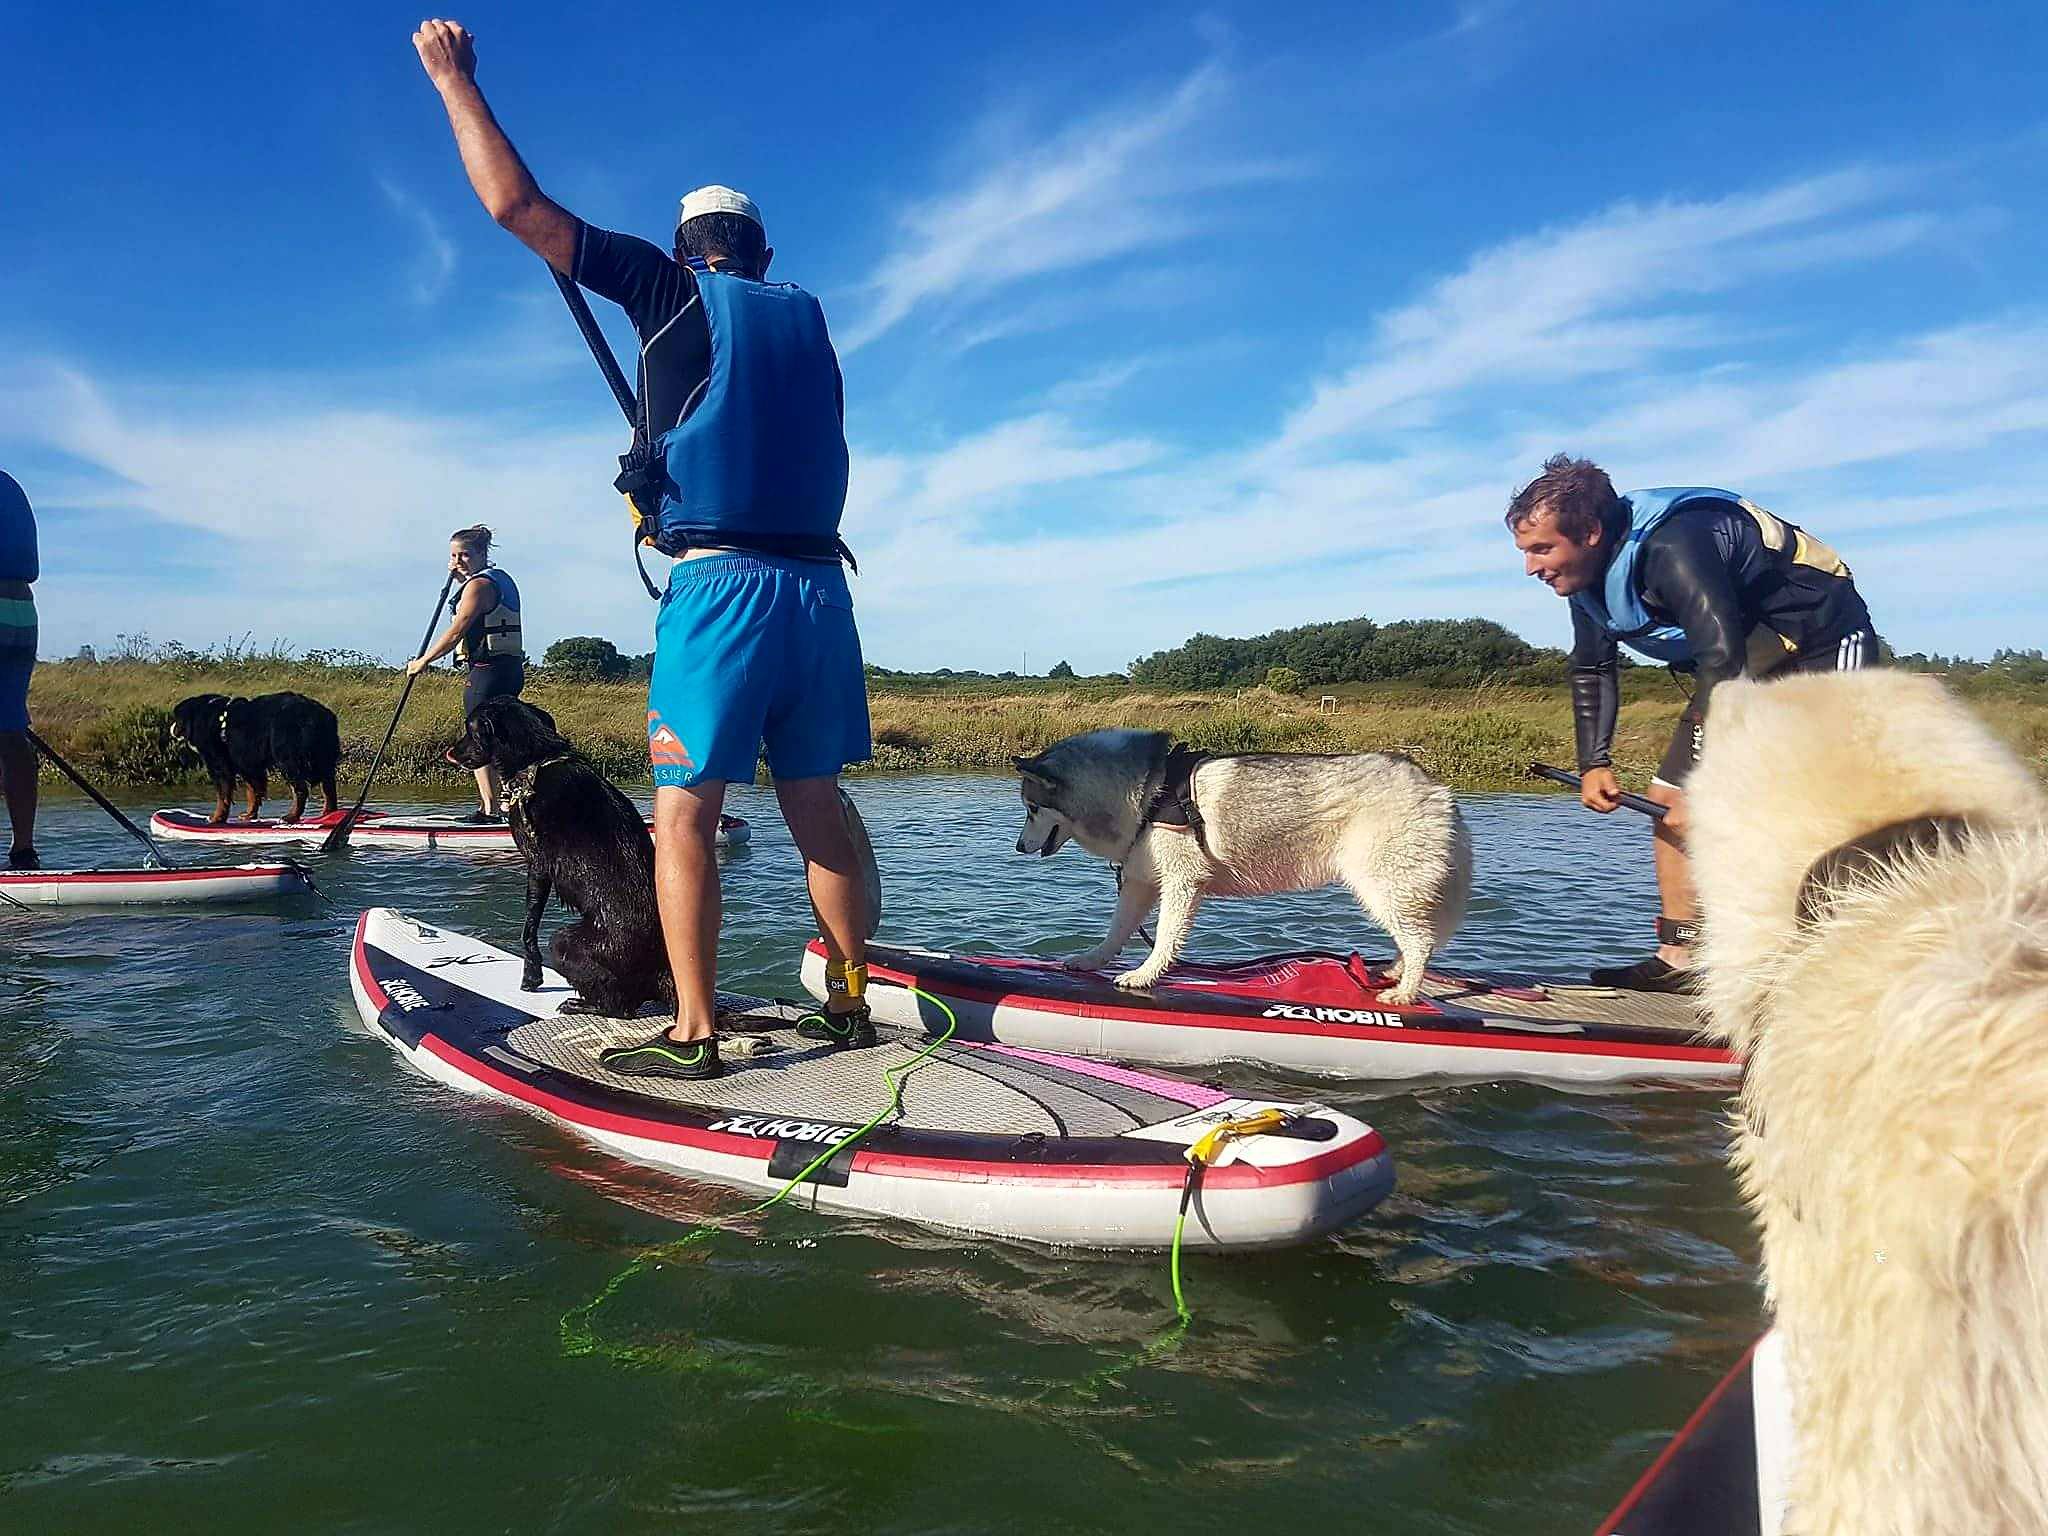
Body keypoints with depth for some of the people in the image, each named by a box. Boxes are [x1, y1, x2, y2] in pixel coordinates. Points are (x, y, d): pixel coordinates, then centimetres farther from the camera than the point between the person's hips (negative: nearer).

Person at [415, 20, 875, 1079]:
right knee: (816, 805, 11)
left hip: (721, 587, -5)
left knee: (683, 810, -2)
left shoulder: (672, 293, 5)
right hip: (820, 584, 6)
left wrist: (453, 77, 16)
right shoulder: (807, 319, 19)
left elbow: (516, 205, 4)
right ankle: (850, 1003, 15)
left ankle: (693, 1032, -2)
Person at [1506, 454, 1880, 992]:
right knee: (1672, 796, 3)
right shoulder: (1589, 571, -3)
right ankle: (1680, 960, 8)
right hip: (1744, 660, 9)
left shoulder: (1671, 549, -33)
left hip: (1822, 645, -9)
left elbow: (1722, 653, -39)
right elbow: (1592, 668, 10)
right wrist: (1594, 763, 2)